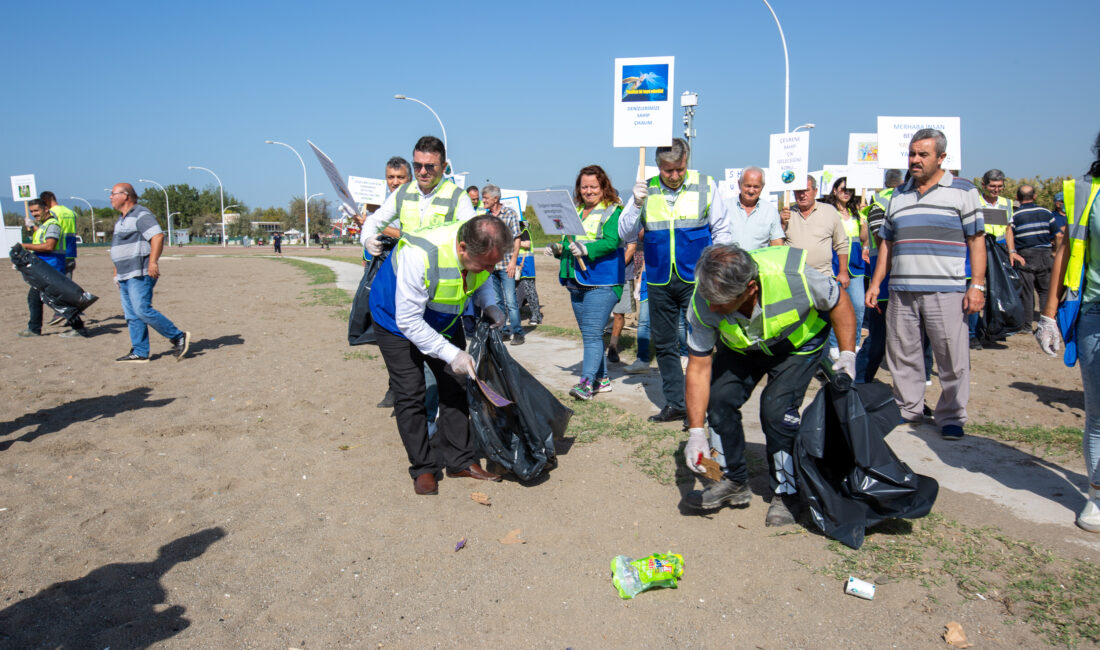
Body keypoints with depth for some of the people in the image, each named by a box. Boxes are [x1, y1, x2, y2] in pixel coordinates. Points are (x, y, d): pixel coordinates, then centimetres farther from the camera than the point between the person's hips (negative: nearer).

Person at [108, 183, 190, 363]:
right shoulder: (121, 219, 22)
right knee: (132, 315, 6)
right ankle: (139, 353, 8)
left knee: (142, 310, -17)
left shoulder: (140, 214, -8)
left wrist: (153, 262, -28)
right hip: (125, 275, 10)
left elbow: (158, 236, -21)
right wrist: (117, 273, 25)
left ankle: (178, 337, -8)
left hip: (140, 274, -10)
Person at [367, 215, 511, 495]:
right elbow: (409, 322, -34)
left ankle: (459, 460, 16)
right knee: (411, 396, -6)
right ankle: (423, 468, 8)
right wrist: (451, 354, -36)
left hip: (444, 321, 6)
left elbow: (481, 280, 4)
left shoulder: (483, 248, -23)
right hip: (398, 320, -5)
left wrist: (489, 305, -16)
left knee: (454, 387, 5)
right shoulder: (419, 255, -42)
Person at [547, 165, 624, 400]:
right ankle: (602, 379, 22)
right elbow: (569, 241, 22)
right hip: (576, 282, 8)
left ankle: (586, 382, -17)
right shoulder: (576, 211, 17)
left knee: (592, 333, -14)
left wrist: (586, 248, -30)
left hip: (601, 283, -8)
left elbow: (611, 242, -17)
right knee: (589, 333, 12)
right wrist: (558, 248, 2)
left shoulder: (613, 211, -4)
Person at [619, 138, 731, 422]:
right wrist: (637, 204, -16)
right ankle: (675, 403, 22)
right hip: (659, 282, 3)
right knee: (664, 344, 10)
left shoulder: (706, 186, 1)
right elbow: (625, 234, 0)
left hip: (696, 280, -3)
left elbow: (722, 231, 6)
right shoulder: (646, 190, 4)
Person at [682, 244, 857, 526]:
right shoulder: (703, 303, -31)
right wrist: (696, 431, -26)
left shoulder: (794, 275, -39)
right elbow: (698, 368, -22)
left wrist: (848, 354, -23)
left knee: (776, 407, -20)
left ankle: (786, 494, 2)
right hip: (741, 347, 3)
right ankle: (733, 482, 8)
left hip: (799, 342, -3)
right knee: (718, 398, -15)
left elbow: (839, 303, -16)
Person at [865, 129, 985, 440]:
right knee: (901, 354, 8)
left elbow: (977, 239, 1)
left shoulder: (962, 190, 5)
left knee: (952, 357, -1)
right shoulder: (899, 195, 17)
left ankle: (951, 418, 11)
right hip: (901, 292, 4)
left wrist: (977, 285, -8)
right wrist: (875, 283, 12)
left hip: (945, 291, -4)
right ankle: (908, 409, 23)